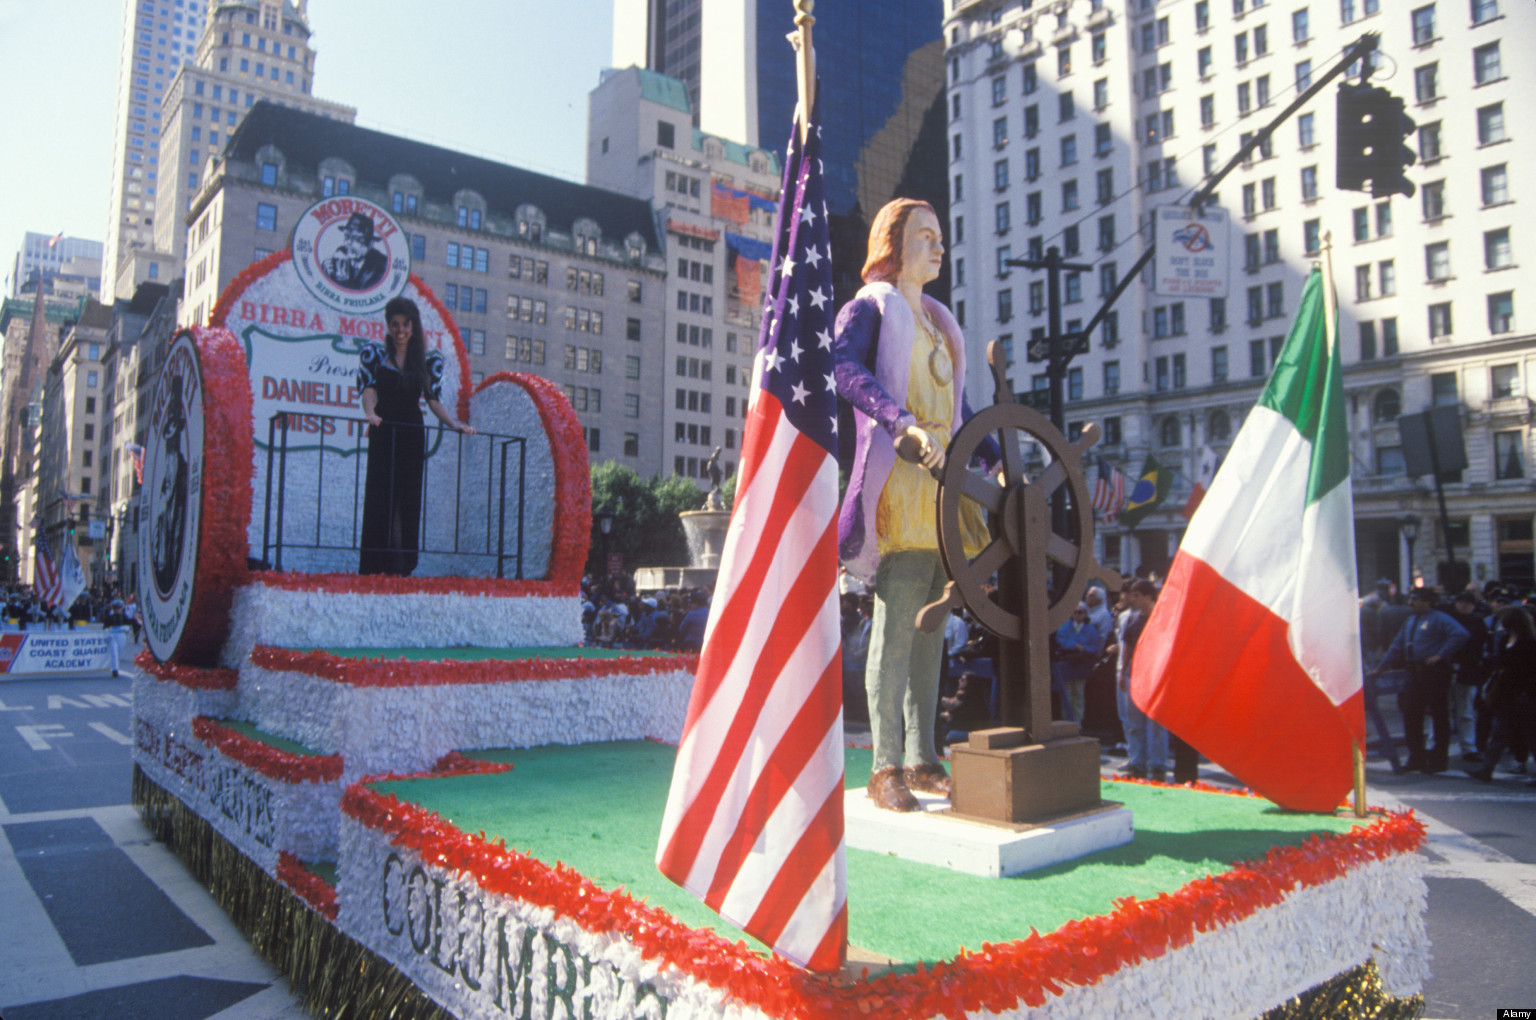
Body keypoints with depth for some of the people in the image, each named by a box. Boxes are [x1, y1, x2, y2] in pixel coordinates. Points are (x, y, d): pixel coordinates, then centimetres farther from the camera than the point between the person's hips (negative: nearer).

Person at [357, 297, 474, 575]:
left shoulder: (430, 360, 11)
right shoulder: (373, 352, 8)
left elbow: (433, 399, 6)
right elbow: (367, 387, -5)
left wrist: (454, 423, -10)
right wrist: (370, 412, -26)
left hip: (412, 435, 1)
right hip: (383, 433, -1)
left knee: (409, 499, -2)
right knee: (379, 498, -6)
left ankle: (403, 569, 2)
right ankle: (375, 568, -3)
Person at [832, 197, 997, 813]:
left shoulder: (938, 321, 26)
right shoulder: (870, 306, 3)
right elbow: (843, 366, -18)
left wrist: (997, 459, 20)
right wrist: (905, 423, -30)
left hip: (941, 481, 8)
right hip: (897, 479, -7)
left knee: (929, 625, 8)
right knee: (896, 624, -10)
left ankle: (921, 758, 15)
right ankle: (886, 768, -4)